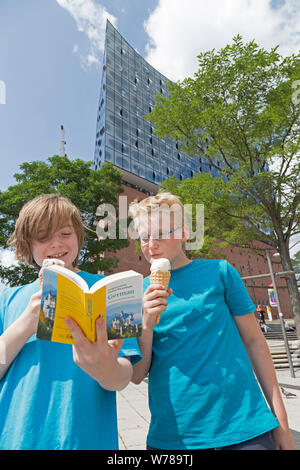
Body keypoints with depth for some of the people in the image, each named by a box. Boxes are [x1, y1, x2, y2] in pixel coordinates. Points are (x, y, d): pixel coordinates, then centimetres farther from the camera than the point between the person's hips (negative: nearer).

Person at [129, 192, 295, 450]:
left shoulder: (219, 271, -5)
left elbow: (253, 340, 2)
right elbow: (137, 376, -2)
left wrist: (280, 421, 2)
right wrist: (146, 323, -19)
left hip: (244, 429, 0)